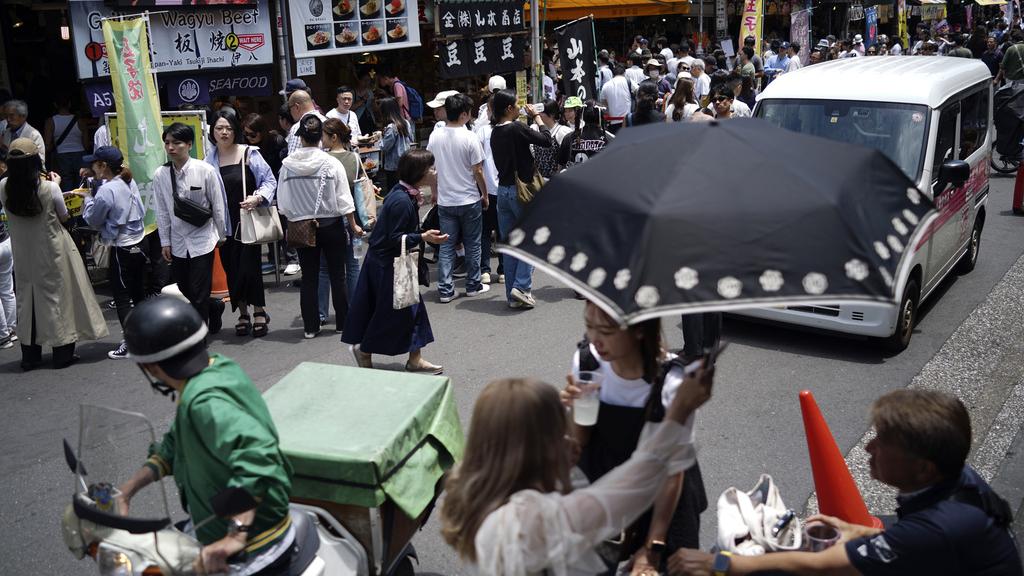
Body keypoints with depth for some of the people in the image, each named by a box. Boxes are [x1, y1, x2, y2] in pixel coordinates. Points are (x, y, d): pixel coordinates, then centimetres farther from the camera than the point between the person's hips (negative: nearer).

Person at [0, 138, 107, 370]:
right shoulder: (49, 187, -20)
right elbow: (63, 216, -4)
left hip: (23, 253, 3)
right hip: (51, 251, -3)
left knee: (27, 298, 14)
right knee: (57, 297, 8)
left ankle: (30, 355, 21)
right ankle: (62, 353, 14)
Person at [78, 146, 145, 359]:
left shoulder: (106, 191, -18)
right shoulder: (130, 182, 3)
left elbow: (93, 220, -7)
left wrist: (88, 198, 9)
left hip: (122, 250, -8)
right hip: (139, 243, 8)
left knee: (122, 298, 2)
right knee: (139, 294, 16)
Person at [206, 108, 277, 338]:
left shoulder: (249, 154, -5)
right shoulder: (209, 160, 5)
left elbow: (270, 181, -2)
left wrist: (257, 198, -20)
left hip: (247, 221, -4)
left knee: (249, 267, -8)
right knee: (231, 269, 8)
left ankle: (260, 311, 11)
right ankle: (243, 314, 23)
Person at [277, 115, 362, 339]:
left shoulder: (287, 165, -6)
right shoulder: (331, 163, -10)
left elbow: (283, 202, -3)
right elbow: (343, 199, -7)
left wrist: (294, 221, 11)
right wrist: (353, 225, 3)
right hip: (331, 225, -1)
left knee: (309, 277, 8)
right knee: (337, 275, 9)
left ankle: (310, 326, 11)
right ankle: (343, 321, 17)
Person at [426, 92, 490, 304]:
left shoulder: (435, 136, -2)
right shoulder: (469, 137, -14)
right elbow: (477, 171, -11)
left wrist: (434, 192, 19)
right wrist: (485, 195, 2)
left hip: (445, 201, 4)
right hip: (469, 199, -3)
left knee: (447, 245, 8)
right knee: (472, 244, 11)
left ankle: (445, 290, 6)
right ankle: (473, 285, 19)